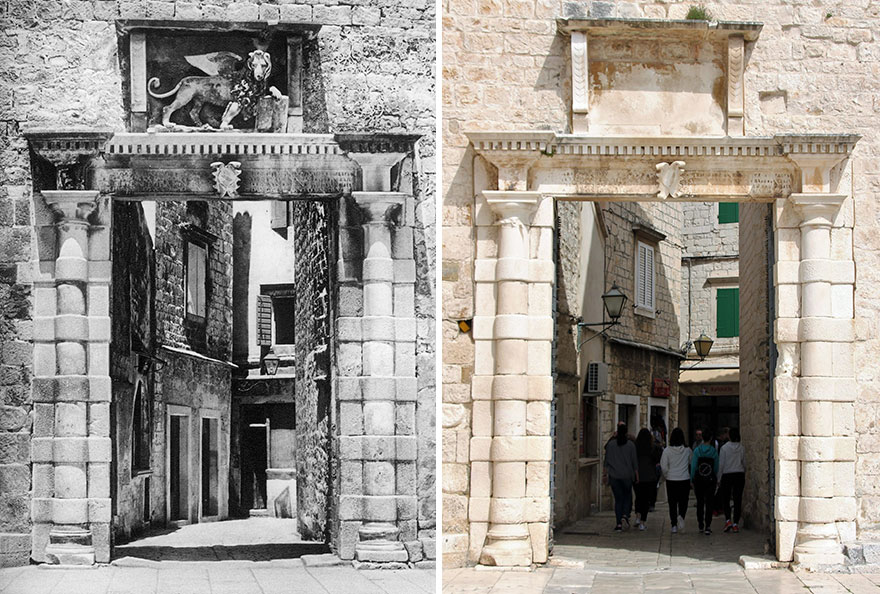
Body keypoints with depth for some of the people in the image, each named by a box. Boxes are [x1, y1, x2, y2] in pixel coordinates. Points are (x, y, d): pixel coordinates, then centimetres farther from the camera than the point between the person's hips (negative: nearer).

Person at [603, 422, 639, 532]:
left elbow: (607, 461, 2)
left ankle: (619, 523, -2)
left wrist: (606, 474, 8)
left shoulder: (611, 444, 0)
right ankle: (625, 515, -8)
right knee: (628, 496, 15)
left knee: (618, 499, 4)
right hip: (627, 476, -1)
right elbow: (634, 461, 0)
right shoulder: (631, 445, -3)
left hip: (614, 476, 1)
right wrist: (636, 475, 8)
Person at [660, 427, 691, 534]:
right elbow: (691, 464, 6)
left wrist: (666, 476, 10)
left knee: (672, 503, 9)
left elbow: (663, 467, -7)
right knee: (683, 502, 9)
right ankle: (681, 517, -18)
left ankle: (674, 525, 8)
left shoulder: (667, 450, -7)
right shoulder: (687, 450, -4)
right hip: (685, 480, 0)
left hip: (671, 480, 0)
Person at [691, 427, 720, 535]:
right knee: (709, 503, 0)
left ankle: (700, 526, 22)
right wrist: (716, 479, 17)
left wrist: (692, 479, 4)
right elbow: (716, 467, 1)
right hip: (710, 480, -1)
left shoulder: (697, 450, -5)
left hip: (698, 480, 1)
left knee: (700, 503, 14)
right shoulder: (714, 451, -5)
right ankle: (707, 527, -9)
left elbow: (693, 466, -5)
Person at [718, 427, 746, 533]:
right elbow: (744, 463, 9)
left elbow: (721, 464, -6)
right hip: (739, 475, 2)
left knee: (725, 499, 8)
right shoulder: (741, 448, 1)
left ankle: (728, 520, -9)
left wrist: (719, 478, 0)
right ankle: (736, 523, 2)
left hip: (727, 475, -2)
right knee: (738, 500, 4)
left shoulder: (724, 448, -7)